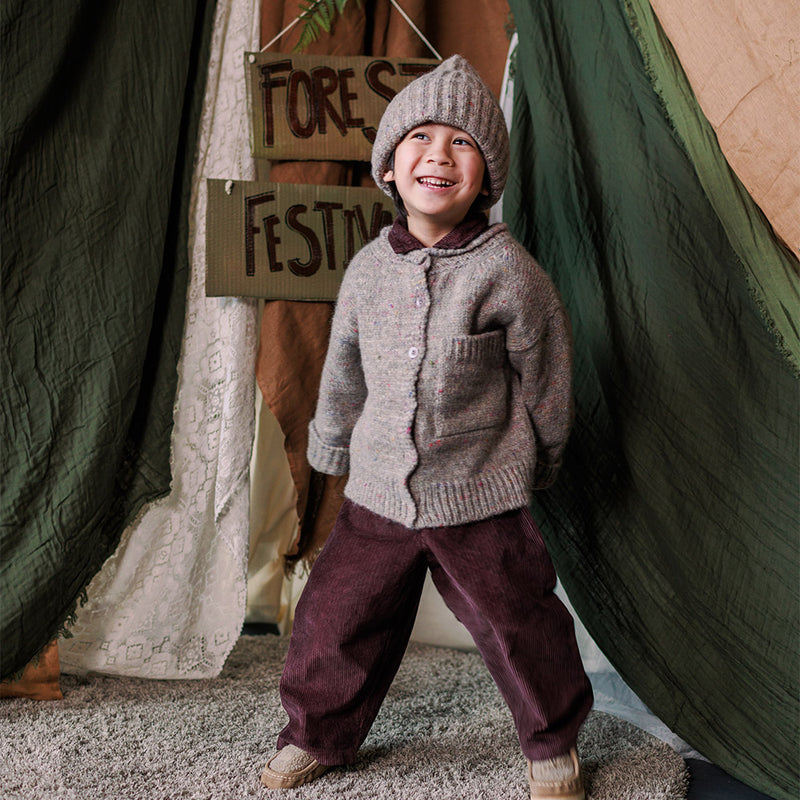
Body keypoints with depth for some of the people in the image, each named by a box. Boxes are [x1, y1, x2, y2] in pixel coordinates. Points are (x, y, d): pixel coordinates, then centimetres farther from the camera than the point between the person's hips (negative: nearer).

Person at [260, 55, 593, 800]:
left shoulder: (508, 272, -13)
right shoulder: (368, 267, -1)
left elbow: (543, 376, -1)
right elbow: (345, 369, 13)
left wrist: (538, 463, 10)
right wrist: (331, 448, 23)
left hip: (480, 501, -3)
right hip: (377, 495, 4)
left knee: (517, 626, 7)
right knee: (337, 619, 11)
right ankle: (317, 732, 37)